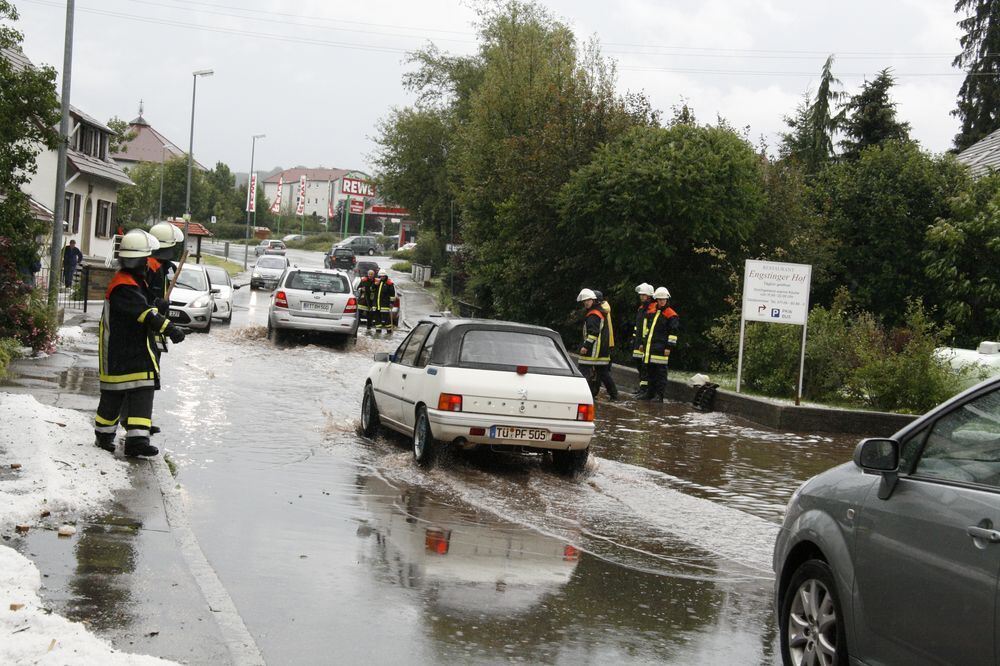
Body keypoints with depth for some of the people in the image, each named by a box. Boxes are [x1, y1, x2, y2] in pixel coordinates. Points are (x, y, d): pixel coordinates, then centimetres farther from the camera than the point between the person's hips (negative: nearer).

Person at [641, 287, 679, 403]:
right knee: (651, 371, 11)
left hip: (661, 349, -7)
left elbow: (673, 333, -8)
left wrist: (669, 347, -14)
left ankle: (659, 395, -5)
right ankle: (651, 393, 18)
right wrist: (645, 343, 24)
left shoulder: (671, 315, -5)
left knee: (661, 371, -6)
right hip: (650, 348, 7)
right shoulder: (653, 312, 19)